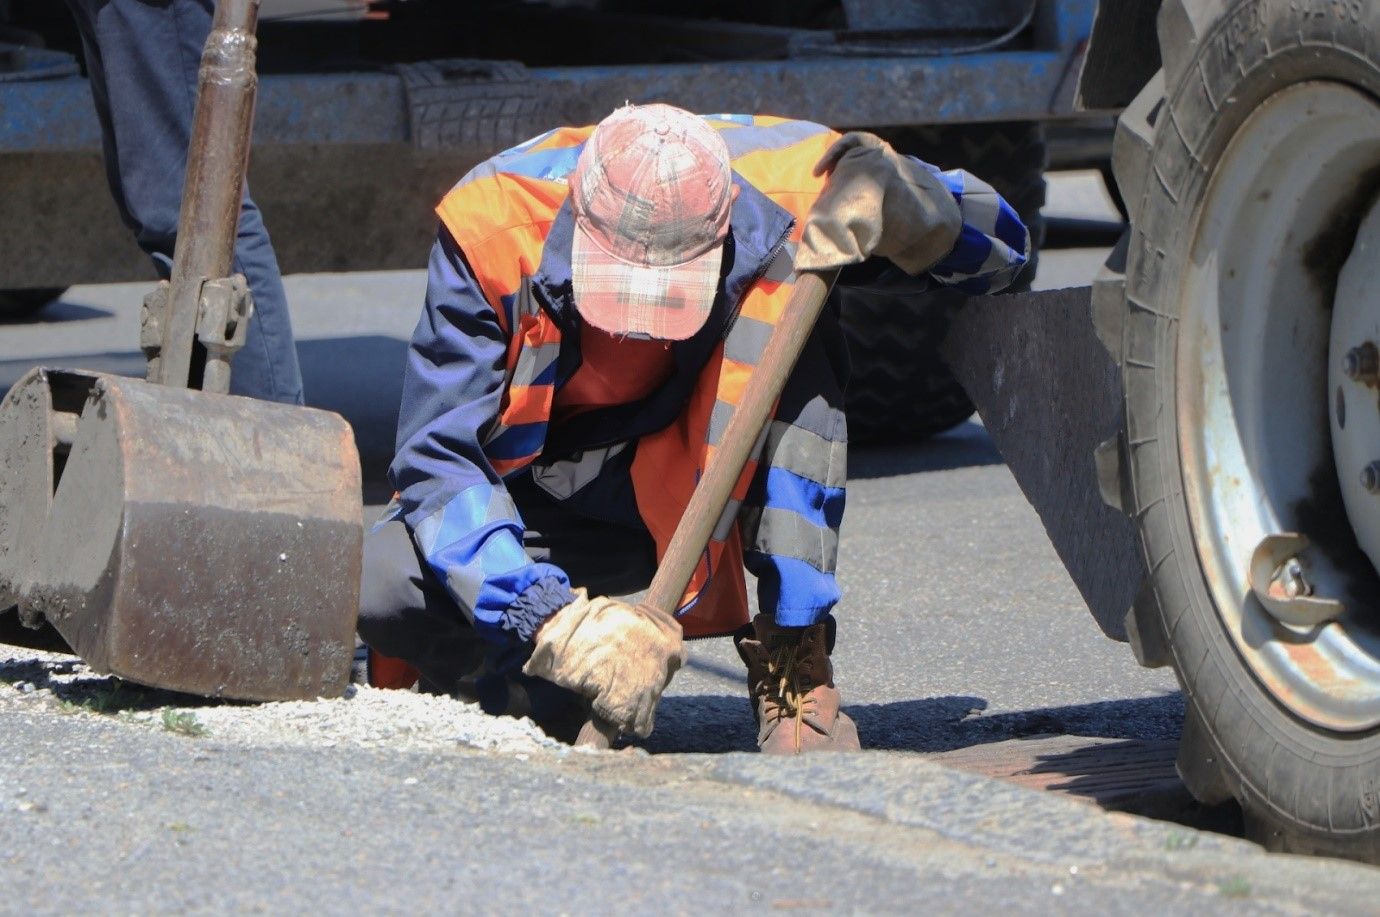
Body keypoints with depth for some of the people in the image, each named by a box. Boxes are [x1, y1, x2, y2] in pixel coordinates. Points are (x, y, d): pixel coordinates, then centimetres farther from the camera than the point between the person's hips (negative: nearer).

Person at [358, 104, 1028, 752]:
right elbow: (436, 457, -29)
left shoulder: (778, 184, -23)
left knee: (779, 304, -28)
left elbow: (1000, 245, -9)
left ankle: (793, 660, -22)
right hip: (549, 504, 0)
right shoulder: (493, 222, -27)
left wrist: (895, 209, -33)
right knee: (377, 589, -30)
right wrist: (550, 616, -44)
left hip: (716, 486, 1)